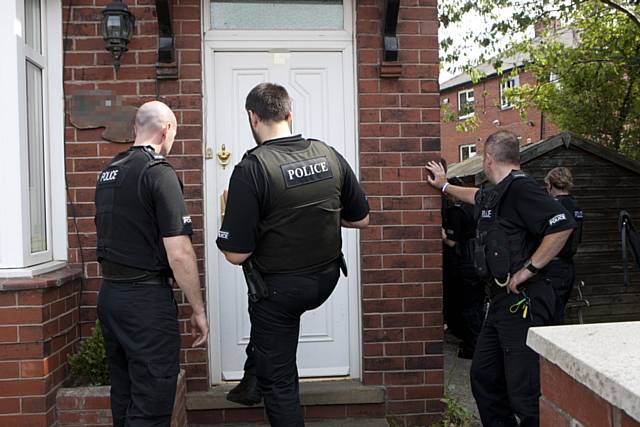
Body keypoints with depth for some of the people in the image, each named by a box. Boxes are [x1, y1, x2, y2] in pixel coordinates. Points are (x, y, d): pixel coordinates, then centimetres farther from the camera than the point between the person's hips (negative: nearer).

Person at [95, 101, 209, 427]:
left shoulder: (108, 171, 11)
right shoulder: (159, 173, -14)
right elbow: (179, 254, -18)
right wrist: (198, 310, -10)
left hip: (109, 292, 8)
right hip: (147, 298, -8)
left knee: (123, 394, 18)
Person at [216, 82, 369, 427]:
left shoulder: (250, 169, -21)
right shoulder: (329, 155, -5)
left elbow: (236, 254, -22)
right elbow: (361, 220, 5)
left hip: (280, 288, -6)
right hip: (326, 281, 6)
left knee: (278, 381, 13)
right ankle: (252, 377, 43)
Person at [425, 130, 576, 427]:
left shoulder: (521, 188, -14)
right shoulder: (497, 194, 17)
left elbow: (562, 225, -25)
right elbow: (477, 196, 41)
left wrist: (528, 269, -21)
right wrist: (444, 185, 51)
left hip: (523, 301, -10)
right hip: (501, 300, 10)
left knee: (524, 391, -10)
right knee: (483, 377, 16)